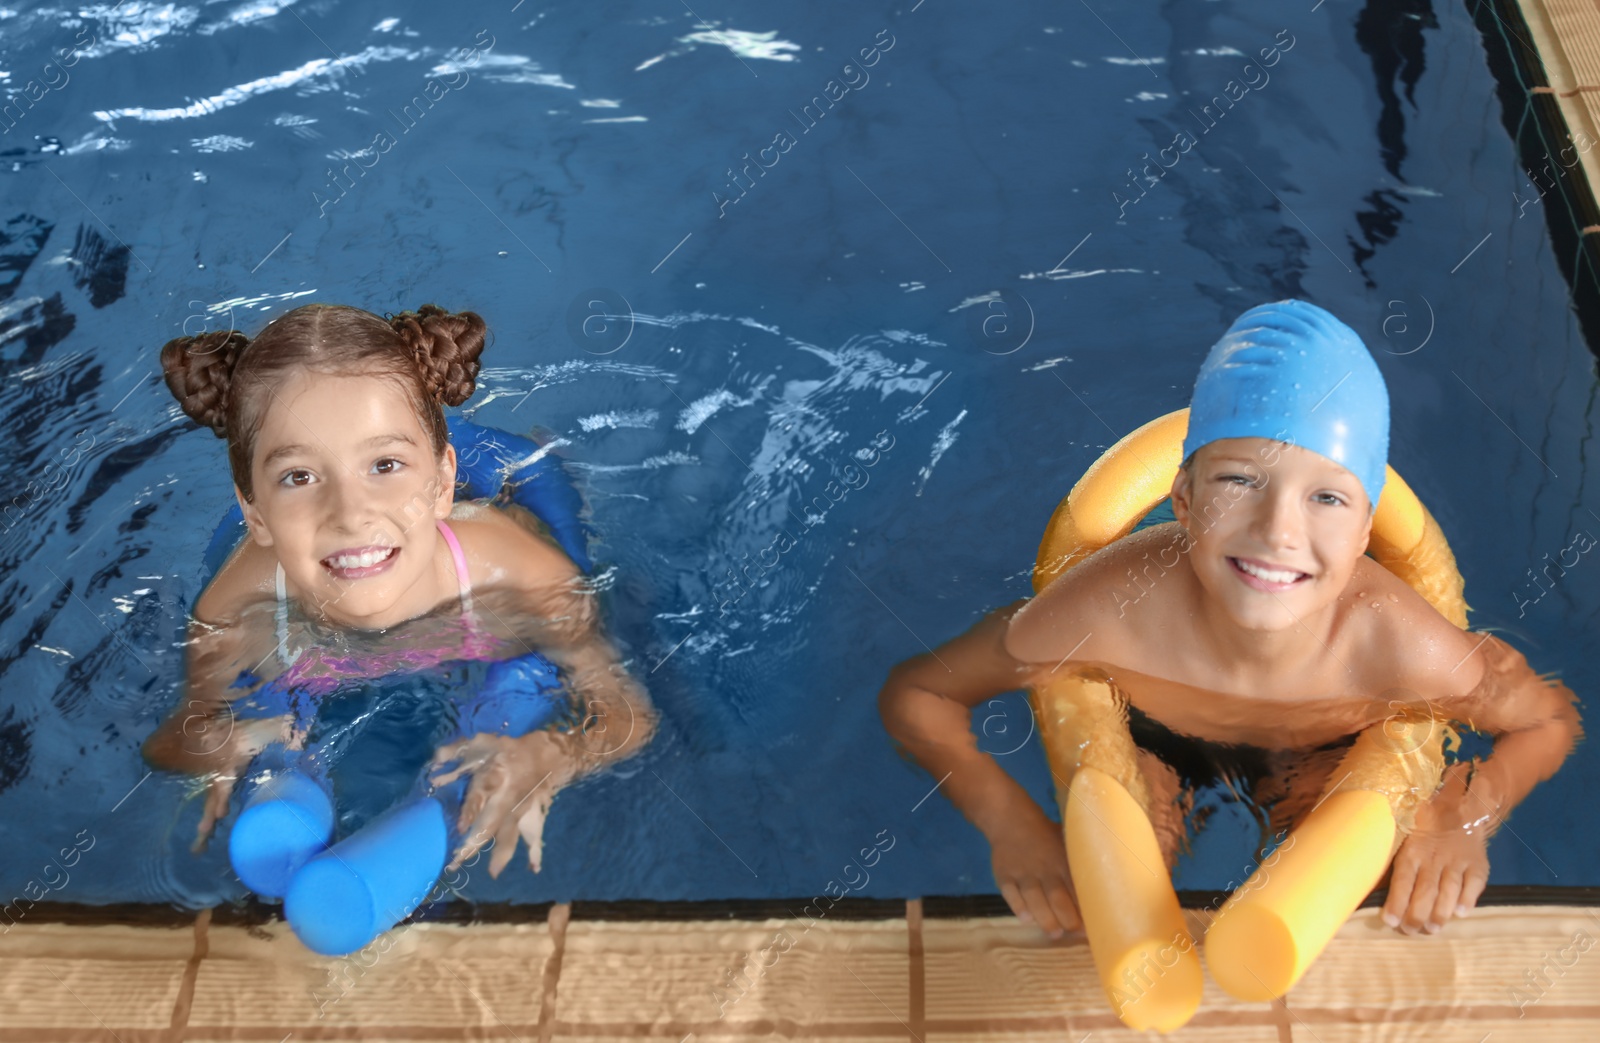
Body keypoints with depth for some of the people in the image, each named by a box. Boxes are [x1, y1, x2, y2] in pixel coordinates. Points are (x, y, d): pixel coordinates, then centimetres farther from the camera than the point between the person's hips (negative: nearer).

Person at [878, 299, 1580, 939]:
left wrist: (1466, 819, -34)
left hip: (1326, 766, 1)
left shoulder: (1403, 647, -39)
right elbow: (914, 693, -28)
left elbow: (1551, 719, -15)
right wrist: (1010, 821, -41)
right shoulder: (1114, 611, -42)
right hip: (1149, 747, -1)